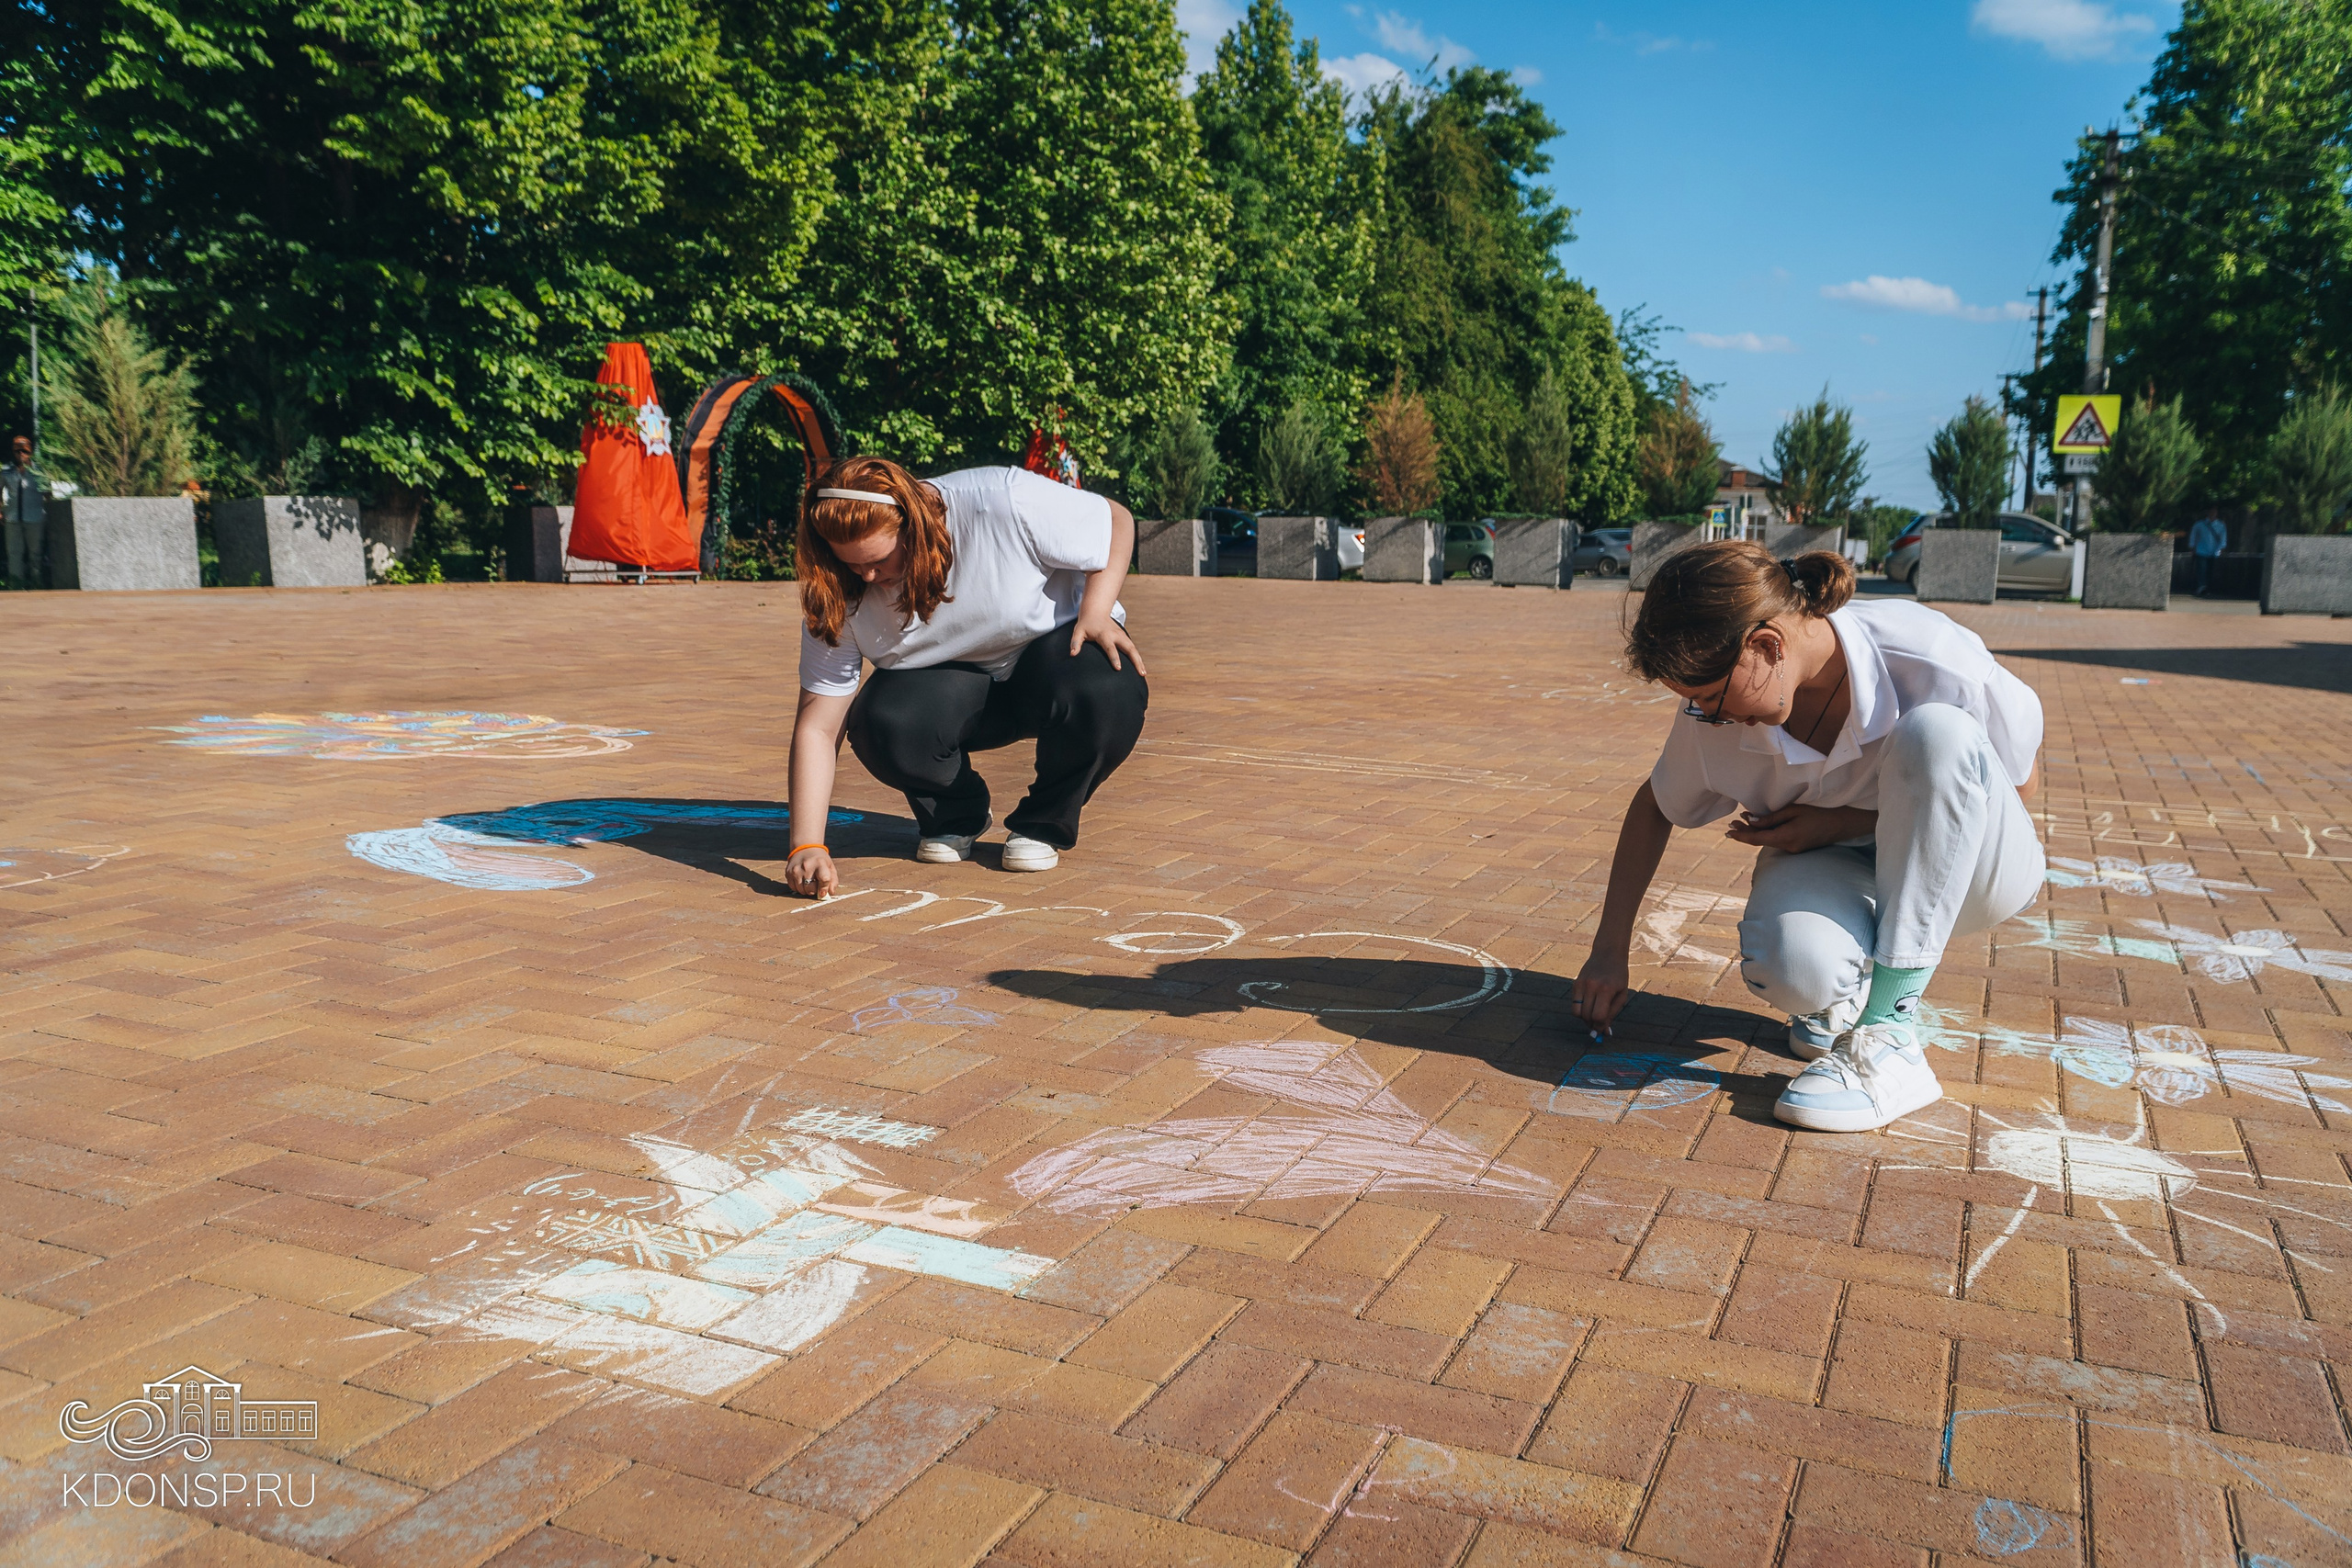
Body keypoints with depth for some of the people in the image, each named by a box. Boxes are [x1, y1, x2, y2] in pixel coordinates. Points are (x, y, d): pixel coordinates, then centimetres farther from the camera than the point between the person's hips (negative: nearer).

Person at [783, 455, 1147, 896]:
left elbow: (1116, 521, -13)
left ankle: (1044, 824, -6)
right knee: (880, 724, -31)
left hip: (1055, 644, -1)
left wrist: (1096, 614, -28)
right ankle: (955, 816, 3)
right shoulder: (841, 593, -20)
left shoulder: (1007, 502, -30)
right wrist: (807, 846, -29)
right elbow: (817, 727, -19)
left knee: (1108, 694, -36)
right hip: (950, 690, 2)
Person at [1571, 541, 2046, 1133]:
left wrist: (1847, 822, -21)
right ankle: (1851, 990, 6)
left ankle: (1889, 1034, -30)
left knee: (1934, 733, -35)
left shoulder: (1934, 662, -28)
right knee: (1792, 967, -36)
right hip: (1831, 867, 1)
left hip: (1970, 862, -1)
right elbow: (1655, 809, 2)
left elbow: (2019, 790, -12)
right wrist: (1610, 950, 1)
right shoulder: (1717, 716, -17)